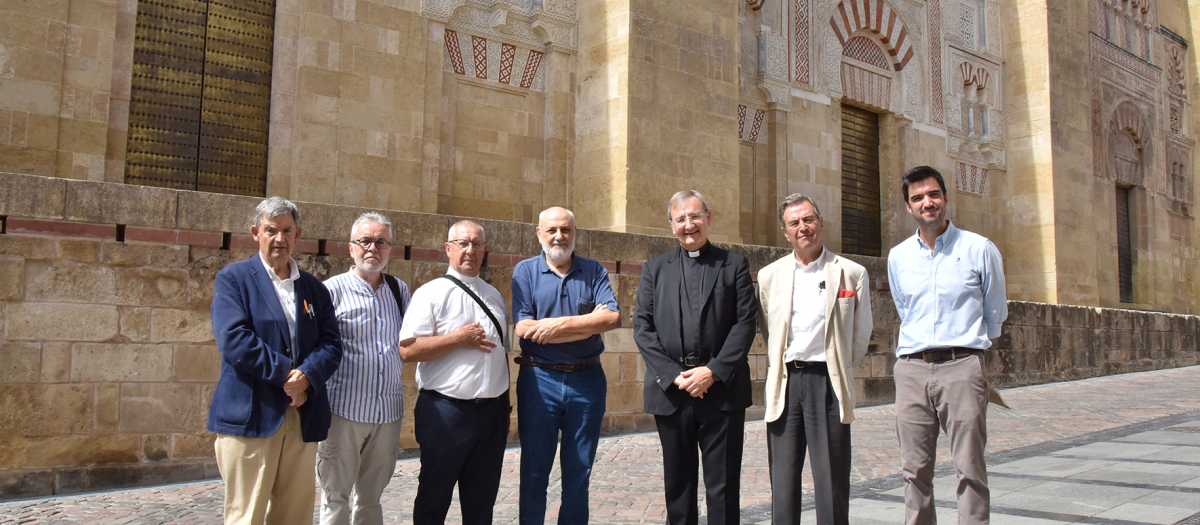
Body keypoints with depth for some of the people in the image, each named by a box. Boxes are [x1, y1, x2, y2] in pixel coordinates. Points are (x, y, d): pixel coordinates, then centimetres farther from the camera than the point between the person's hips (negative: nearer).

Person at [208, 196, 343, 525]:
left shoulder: (314, 288, 16)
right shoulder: (233, 279, 3)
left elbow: (331, 343, 5)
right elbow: (233, 340, -12)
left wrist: (307, 376, -14)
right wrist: (285, 373, -14)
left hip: (303, 418, 4)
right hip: (251, 416, -4)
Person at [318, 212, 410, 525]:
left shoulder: (400, 291, 10)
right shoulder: (333, 289, -3)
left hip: (388, 412, 4)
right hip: (344, 408, -4)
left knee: (371, 498, 15)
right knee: (336, 498, 6)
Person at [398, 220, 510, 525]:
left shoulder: (494, 296, 15)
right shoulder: (432, 293, -4)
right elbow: (407, 350, -14)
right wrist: (460, 338, -15)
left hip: (493, 411, 5)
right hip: (446, 412, -5)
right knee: (434, 501, 6)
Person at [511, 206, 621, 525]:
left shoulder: (594, 271, 5)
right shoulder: (525, 271, 1)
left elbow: (613, 317, -11)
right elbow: (524, 328, -12)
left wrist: (558, 324, -17)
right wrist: (590, 322, -11)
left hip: (586, 379, 1)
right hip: (539, 380, -1)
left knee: (579, 471, 12)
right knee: (534, 469, 9)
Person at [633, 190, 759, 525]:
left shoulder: (734, 265, 8)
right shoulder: (655, 268, 12)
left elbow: (746, 322, -1)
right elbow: (642, 327, 4)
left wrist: (714, 371, -12)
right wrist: (673, 374, -8)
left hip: (721, 390, -1)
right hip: (670, 390, 2)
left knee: (723, 485, 3)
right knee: (678, 484, 11)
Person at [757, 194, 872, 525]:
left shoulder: (853, 273, 2)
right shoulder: (769, 276, 9)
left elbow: (860, 336, 9)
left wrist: (835, 370, 10)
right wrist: (784, 369, 11)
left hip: (827, 382, -2)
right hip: (784, 383, 2)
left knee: (832, 481, 1)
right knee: (783, 480, 7)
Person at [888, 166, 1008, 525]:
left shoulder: (980, 250, 2)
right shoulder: (898, 257, 11)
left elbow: (994, 314, 14)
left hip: (962, 366, -3)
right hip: (911, 370, 3)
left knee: (970, 469, -4)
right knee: (915, 470, 5)